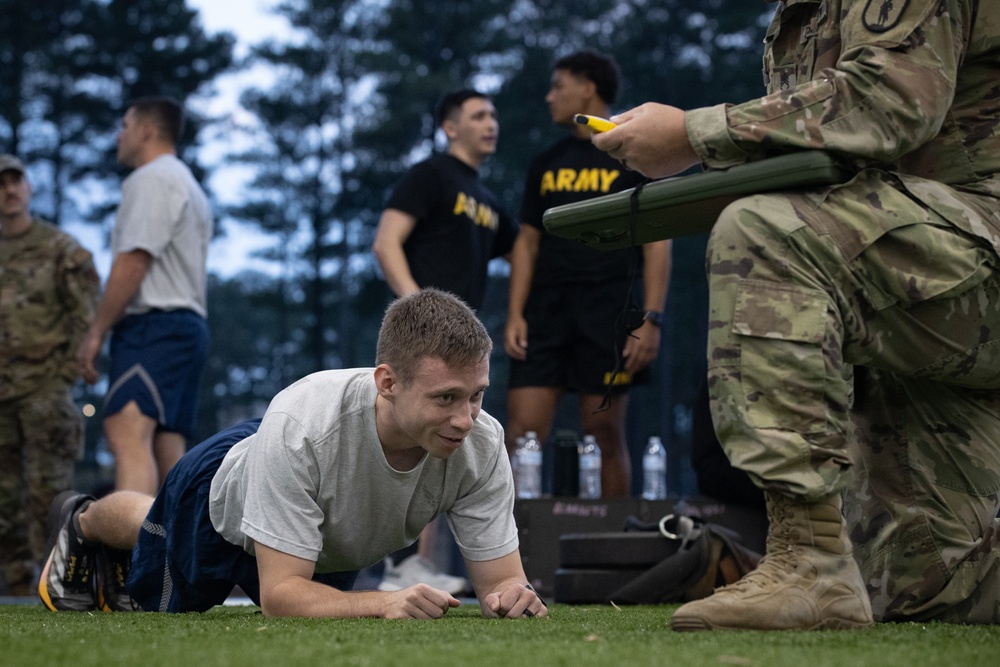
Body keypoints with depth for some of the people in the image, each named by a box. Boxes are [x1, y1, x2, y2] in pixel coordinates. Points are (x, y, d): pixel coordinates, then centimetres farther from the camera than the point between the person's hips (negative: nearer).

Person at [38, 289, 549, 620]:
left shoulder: (481, 443, -38)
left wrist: (513, 593, -55)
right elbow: (280, 593, -47)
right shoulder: (302, 425, -49)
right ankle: (82, 524, 58)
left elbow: (499, 577, -30)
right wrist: (382, 603, -64)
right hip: (222, 490, -4)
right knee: (161, 598, 26)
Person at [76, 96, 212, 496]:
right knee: (168, 452, 5)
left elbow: (133, 261, -15)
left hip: (153, 325, -11)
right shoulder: (190, 187, 28)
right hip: (188, 324, 11)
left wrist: (96, 331, -13)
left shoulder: (151, 178, -5)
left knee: (127, 435, -25)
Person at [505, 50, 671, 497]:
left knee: (606, 435, -3)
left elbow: (657, 241, -1)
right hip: (546, 312, 4)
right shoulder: (546, 164, 19)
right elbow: (527, 242, 17)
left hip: (608, 315, -4)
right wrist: (515, 314, 4)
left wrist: (652, 318, -11)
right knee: (521, 433, -6)